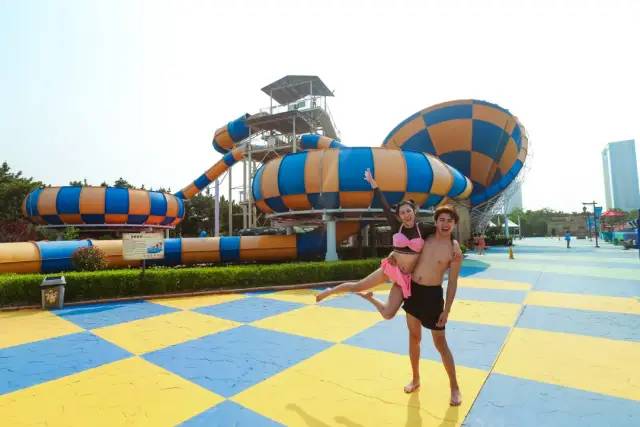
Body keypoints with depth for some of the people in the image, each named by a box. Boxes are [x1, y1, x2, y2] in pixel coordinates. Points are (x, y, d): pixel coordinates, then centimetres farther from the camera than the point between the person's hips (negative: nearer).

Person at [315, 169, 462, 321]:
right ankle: (329, 291, 26)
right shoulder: (397, 226, -6)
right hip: (391, 268, 0)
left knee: (388, 314, -4)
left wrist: (455, 244, -21)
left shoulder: (423, 229, -7)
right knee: (357, 286, -1)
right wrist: (372, 182, -3)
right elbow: (385, 206, -5)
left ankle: (369, 297, 27)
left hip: (406, 277, 0)